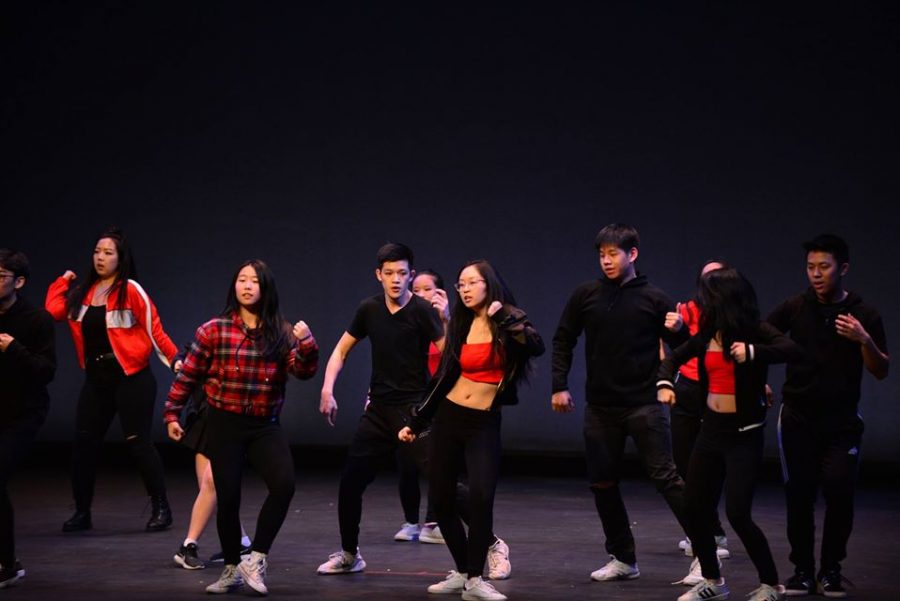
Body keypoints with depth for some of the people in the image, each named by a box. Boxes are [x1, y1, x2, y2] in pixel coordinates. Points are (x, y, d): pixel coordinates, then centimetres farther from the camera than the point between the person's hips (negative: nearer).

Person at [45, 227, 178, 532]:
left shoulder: (131, 290, -8)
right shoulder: (83, 292, 9)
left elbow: (154, 330, -9)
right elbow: (53, 311, -1)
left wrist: (175, 359, -17)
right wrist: (63, 281, 5)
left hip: (131, 379, -6)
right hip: (96, 380, 6)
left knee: (138, 442, -4)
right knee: (84, 444, 3)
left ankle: (161, 508, 7)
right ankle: (82, 512, 13)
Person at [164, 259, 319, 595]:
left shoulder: (281, 333, 3)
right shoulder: (213, 330, -3)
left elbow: (303, 372, -6)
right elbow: (188, 376, 3)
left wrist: (306, 344, -23)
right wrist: (172, 414, 4)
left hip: (265, 425, 1)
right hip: (224, 424, -1)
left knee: (284, 485, -20)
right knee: (228, 497, -1)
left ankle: (257, 559, -6)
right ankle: (232, 569, 20)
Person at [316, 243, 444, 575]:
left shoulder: (422, 310, -11)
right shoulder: (369, 309, 4)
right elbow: (341, 351, 15)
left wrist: (445, 320, -36)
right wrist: (327, 390, 4)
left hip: (415, 408, -5)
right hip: (379, 408, 5)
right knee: (350, 481, 6)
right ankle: (349, 555, 25)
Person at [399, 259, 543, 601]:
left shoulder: (509, 321, -3)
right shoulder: (462, 324, 8)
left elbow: (537, 347, -24)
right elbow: (445, 377, 14)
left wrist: (503, 318, -28)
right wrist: (417, 422, 15)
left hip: (484, 423, -5)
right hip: (448, 417, 5)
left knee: (481, 496, -20)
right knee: (440, 498, 4)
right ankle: (462, 572, 19)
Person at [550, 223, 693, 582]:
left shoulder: (653, 299, -2)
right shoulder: (586, 295, 4)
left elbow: (682, 346, 2)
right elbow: (563, 341, 9)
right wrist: (559, 385, 1)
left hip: (644, 404, -3)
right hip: (600, 406, 3)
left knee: (665, 477, -8)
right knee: (602, 483, 5)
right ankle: (623, 559, 17)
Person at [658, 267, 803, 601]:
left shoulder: (755, 331, -12)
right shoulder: (707, 334, 5)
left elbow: (793, 351, -27)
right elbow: (674, 358, 18)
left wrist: (752, 352, -39)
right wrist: (665, 383, -1)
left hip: (744, 433, -7)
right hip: (711, 429, 7)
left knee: (737, 513, -11)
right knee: (695, 507, 9)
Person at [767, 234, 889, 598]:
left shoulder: (864, 315, -2)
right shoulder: (795, 308, -1)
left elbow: (881, 372, -2)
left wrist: (864, 340, -19)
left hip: (842, 422, -1)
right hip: (799, 418, 1)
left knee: (839, 492, -11)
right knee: (799, 495, 0)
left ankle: (830, 571, 5)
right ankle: (803, 570, 13)